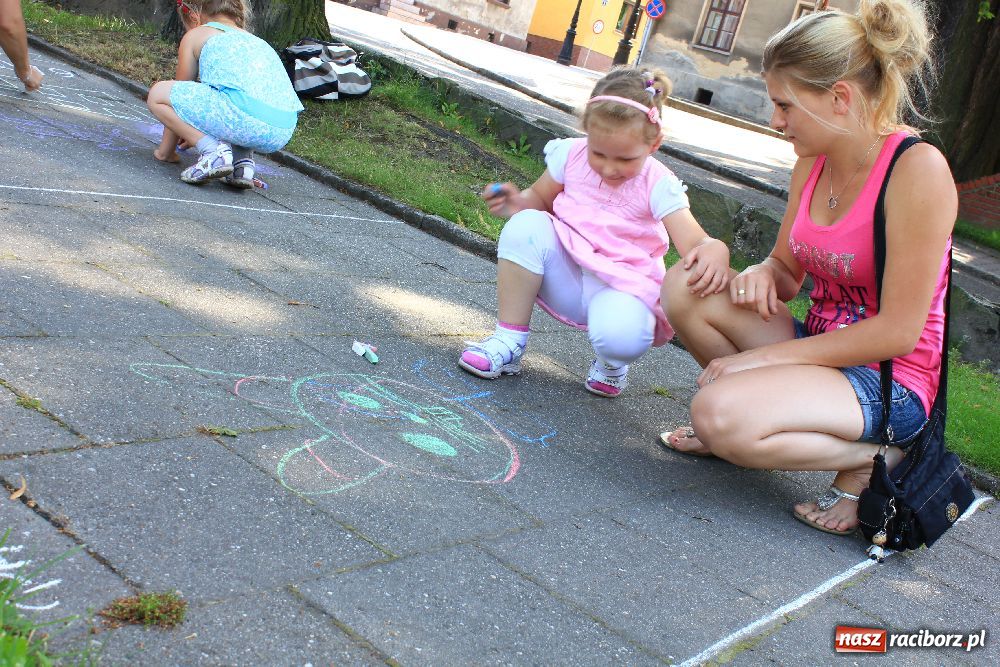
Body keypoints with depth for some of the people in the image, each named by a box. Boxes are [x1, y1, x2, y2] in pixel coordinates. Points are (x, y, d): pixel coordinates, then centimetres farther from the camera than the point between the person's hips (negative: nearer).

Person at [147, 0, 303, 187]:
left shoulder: (194, 36, 19)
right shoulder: (256, 40, 36)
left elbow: (179, 95, 26)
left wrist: (166, 150, 36)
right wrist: (196, 134, 60)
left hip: (245, 114, -6)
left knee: (158, 94, 12)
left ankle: (213, 150, -5)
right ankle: (243, 159, 15)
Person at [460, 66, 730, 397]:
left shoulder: (658, 185, -11)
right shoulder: (572, 155, -4)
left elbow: (694, 241, -20)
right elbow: (541, 199, 10)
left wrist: (713, 252, -45)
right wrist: (517, 202, -14)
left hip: (622, 287, -3)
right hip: (566, 274, 3)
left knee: (621, 335, -38)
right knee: (526, 226, -27)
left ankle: (612, 361, 6)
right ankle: (509, 339, -13)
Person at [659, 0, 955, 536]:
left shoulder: (919, 169, -21)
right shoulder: (812, 164, 2)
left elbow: (899, 330, -21)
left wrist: (767, 356, -20)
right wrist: (763, 274, -11)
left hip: (889, 383, -7)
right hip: (824, 346, 8)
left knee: (717, 415, -30)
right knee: (684, 287, -8)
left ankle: (870, 459, -6)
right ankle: (750, 421, 7)